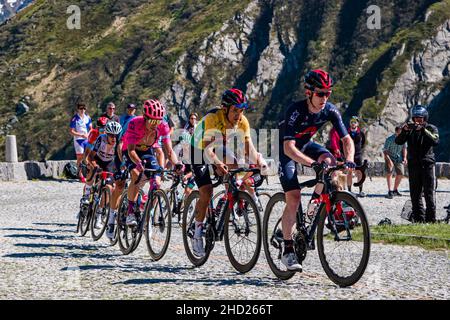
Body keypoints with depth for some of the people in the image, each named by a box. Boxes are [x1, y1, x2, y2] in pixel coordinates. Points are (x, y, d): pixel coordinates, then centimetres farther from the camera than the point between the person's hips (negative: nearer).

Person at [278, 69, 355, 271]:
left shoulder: (330, 110, -18)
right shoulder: (295, 111, -32)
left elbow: (347, 139, -16)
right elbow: (289, 148, -40)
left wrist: (349, 160, -36)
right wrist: (313, 163, -53)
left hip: (306, 145, 5)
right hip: (285, 150, -5)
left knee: (330, 161, -27)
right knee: (294, 198, -16)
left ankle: (315, 201, -3)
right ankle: (288, 251, -10)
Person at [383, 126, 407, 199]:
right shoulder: (390, 139, -20)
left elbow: (404, 148, 9)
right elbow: (385, 151, -17)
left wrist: (404, 157, -4)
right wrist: (389, 160, -26)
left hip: (399, 158, 5)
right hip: (390, 158, -4)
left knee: (400, 174, 0)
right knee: (389, 173, -16)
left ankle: (395, 190, 19)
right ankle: (390, 191, -17)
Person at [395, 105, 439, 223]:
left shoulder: (431, 128, 3)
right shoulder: (410, 129, 11)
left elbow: (435, 141, -17)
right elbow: (398, 141, -2)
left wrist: (423, 130, -24)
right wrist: (404, 131, -18)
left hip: (427, 164, -3)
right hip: (413, 164, 3)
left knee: (429, 193, -6)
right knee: (415, 193, 5)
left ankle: (431, 219, -4)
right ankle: (418, 218, 10)